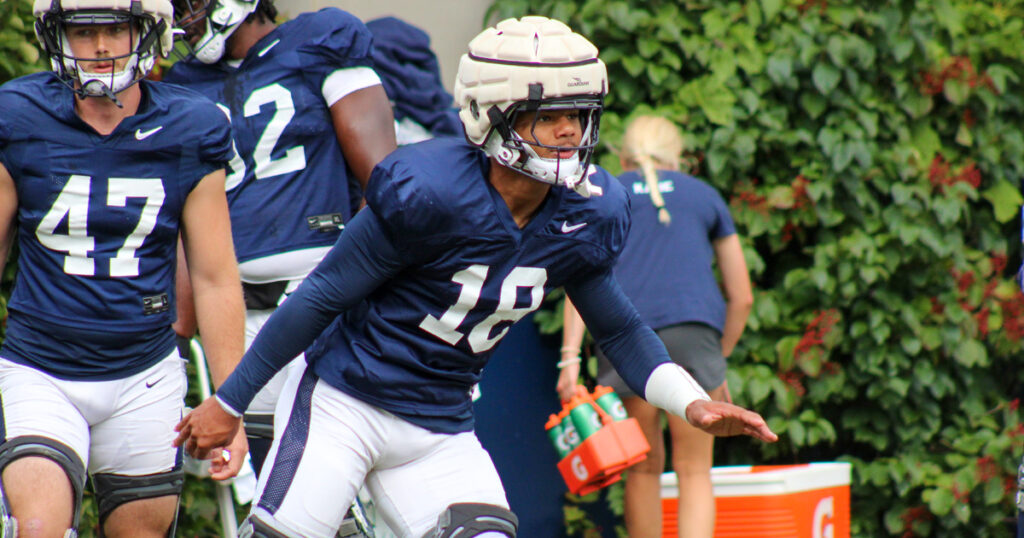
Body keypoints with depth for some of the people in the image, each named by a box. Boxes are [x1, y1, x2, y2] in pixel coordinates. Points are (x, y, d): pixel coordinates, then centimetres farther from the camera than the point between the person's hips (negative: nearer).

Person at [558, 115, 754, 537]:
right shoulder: (704, 195, 23)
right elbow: (742, 297, 22)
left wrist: (570, 355, -4)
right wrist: (718, 361, 32)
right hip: (693, 328, 0)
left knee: (644, 469, 13)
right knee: (695, 472, 1)